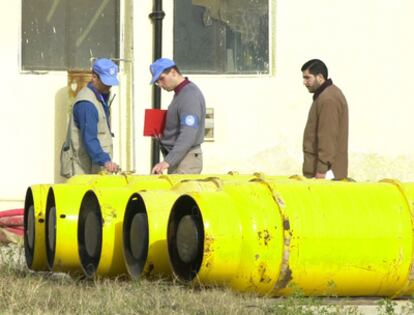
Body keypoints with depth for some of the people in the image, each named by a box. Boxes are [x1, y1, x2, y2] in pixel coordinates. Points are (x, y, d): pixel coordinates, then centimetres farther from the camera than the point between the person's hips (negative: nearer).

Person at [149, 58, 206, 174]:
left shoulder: (190, 96, -17)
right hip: (176, 158, 10)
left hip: (186, 160, -10)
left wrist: (167, 162, -33)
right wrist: (162, 135, 7)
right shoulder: (179, 93, 15)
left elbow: (187, 136, -26)